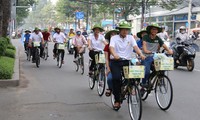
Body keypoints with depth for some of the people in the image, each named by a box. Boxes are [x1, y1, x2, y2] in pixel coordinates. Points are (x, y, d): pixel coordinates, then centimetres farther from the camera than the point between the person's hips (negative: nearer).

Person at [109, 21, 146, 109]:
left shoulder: (130, 37, 10)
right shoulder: (114, 38, 4)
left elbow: (135, 46, -6)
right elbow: (111, 47, -14)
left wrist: (141, 54, -26)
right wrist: (114, 55, -36)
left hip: (127, 61, 2)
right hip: (116, 61, -2)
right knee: (116, 78, -21)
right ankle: (117, 100, -8)